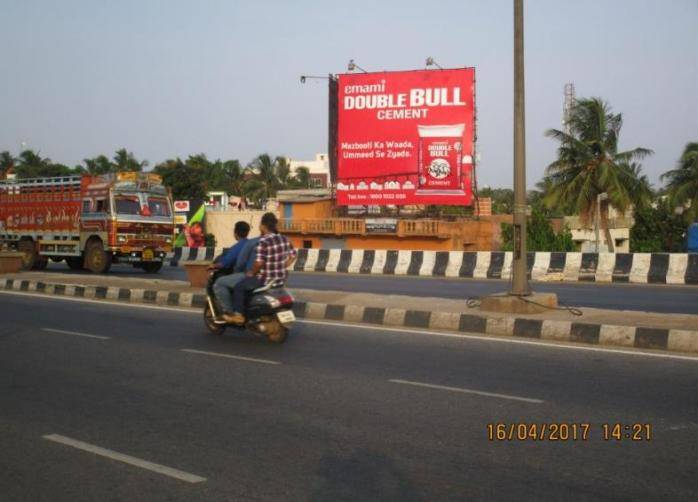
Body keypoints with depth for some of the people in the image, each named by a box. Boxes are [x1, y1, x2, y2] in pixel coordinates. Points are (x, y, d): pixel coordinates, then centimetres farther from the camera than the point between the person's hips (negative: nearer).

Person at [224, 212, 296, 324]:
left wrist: (252, 272, -8)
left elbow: (259, 262, -26)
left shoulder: (263, 241, -21)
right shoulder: (284, 239, 2)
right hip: (281, 279, 8)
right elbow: (292, 256, 11)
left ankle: (238, 315, 6)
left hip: (266, 280, -8)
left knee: (239, 287, 8)